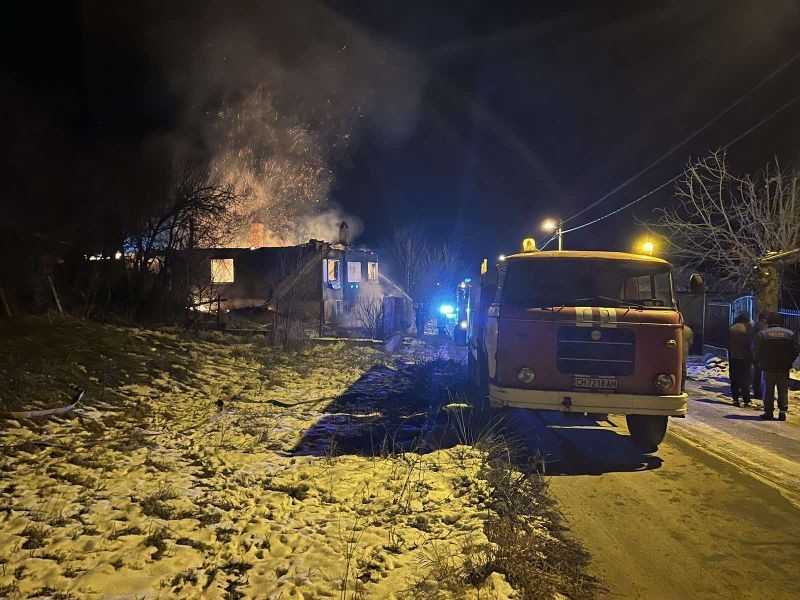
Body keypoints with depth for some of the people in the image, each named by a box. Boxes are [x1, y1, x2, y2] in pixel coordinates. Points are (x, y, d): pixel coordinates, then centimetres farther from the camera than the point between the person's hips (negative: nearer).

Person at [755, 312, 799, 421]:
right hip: (784, 368, 1)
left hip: (768, 368, -1)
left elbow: (758, 352, -2)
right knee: (783, 391, 9)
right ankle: (782, 411, 4)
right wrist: (789, 363, 13)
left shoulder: (762, 334, -3)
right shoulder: (789, 334, 0)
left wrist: (761, 363, 12)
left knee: (768, 391, 5)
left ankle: (769, 412, 6)